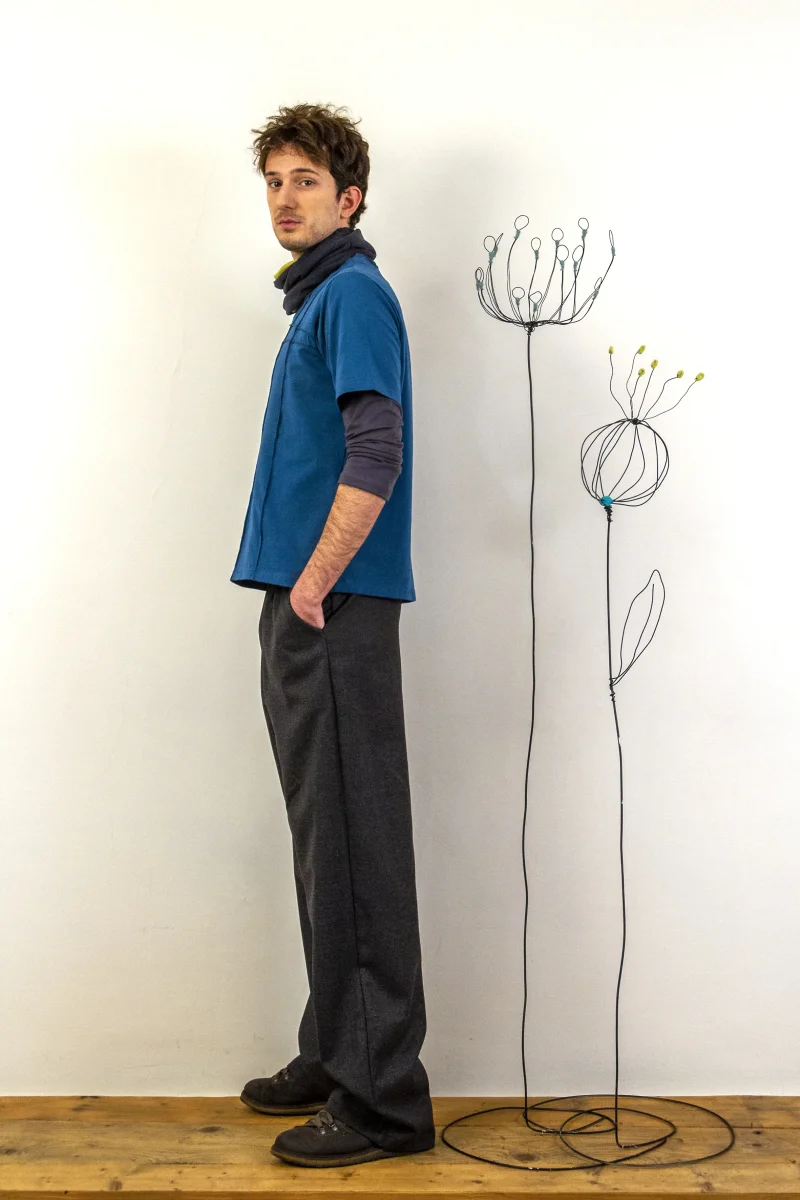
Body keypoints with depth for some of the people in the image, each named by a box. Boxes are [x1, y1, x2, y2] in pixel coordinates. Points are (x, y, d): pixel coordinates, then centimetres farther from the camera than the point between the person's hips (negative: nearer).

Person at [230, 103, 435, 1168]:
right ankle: (335, 1057, 26)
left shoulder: (356, 293, -8)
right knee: (325, 842, 14)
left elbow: (376, 457, -20)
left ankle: (383, 1100, 1)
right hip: (303, 607, 10)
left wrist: (315, 583, -17)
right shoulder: (317, 300, 21)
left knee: (357, 849, -6)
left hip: (337, 610, -10)